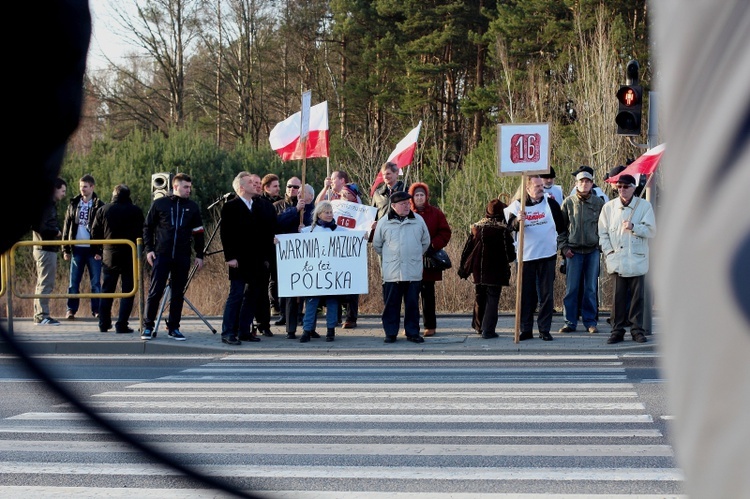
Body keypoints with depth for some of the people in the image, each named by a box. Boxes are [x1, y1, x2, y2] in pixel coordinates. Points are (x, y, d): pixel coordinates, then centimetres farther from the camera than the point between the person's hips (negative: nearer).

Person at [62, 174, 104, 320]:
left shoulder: (99, 206, 0)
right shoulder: (73, 205, 10)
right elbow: (67, 227, 11)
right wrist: (65, 249, 5)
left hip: (93, 249, -3)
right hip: (77, 248, 3)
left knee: (96, 282, 1)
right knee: (73, 281, 2)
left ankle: (96, 309, 6)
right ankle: (71, 309, 4)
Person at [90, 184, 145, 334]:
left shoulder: (103, 210, 3)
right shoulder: (135, 211, -3)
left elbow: (95, 232, 5)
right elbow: (141, 233, -3)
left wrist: (97, 251, 15)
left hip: (109, 255, 2)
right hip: (129, 255, -2)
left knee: (106, 290, 13)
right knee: (127, 290, 1)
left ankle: (104, 324, 14)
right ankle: (122, 324, -7)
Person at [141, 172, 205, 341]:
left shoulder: (192, 207, 9)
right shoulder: (160, 204, 2)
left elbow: (198, 232, 13)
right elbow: (148, 227, 7)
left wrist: (199, 255, 9)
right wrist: (149, 249, -1)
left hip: (182, 257, 2)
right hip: (161, 255, -2)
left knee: (178, 294, 5)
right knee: (155, 291, -4)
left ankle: (174, 327, 13)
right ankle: (147, 326, 3)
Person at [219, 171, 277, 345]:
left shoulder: (262, 206, 13)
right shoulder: (230, 207, -3)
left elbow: (268, 233, 14)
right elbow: (225, 233, -7)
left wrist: (267, 257, 8)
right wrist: (230, 257, -14)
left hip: (258, 261, 6)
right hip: (240, 260, -6)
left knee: (253, 296, 7)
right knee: (236, 295, -7)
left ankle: (244, 331, 13)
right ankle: (228, 332, -6)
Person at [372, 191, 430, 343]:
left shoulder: (418, 220, 5)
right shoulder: (384, 222, 1)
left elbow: (425, 242, 17)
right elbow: (376, 245, 12)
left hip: (413, 272, 1)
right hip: (392, 273, -1)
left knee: (412, 304, 5)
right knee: (391, 304, 2)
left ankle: (412, 332, 12)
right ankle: (390, 333, 9)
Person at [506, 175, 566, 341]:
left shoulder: (551, 203, 3)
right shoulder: (518, 205, 1)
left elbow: (561, 226, 12)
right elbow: (510, 226, -10)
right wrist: (518, 220, -30)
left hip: (548, 255, 1)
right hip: (526, 257, 0)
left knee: (546, 294, 2)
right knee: (526, 295, 3)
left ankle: (544, 329, 7)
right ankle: (526, 329, 9)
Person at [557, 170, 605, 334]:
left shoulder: (599, 202, 5)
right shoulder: (568, 202, 3)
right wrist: (563, 246, -2)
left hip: (593, 251, 1)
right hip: (573, 251, -1)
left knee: (591, 288, 5)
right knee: (571, 288, 0)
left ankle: (590, 322, 12)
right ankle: (570, 322, 6)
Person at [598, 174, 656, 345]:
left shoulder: (644, 206, 4)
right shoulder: (609, 207, 9)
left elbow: (651, 230, -1)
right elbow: (603, 233, 11)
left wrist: (633, 227, -15)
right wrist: (609, 252, -1)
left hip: (637, 259, -1)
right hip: (617, 259, 1)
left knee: (637, 296, 1)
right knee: (618, 297, -1)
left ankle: (637, 330, 10)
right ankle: (617, 331, 4)